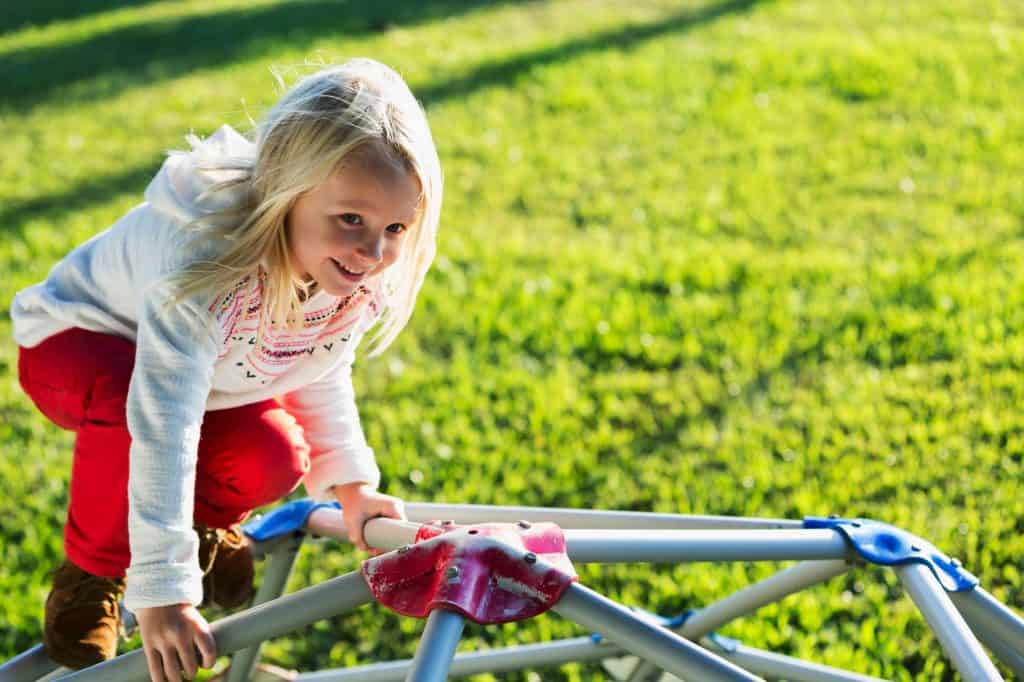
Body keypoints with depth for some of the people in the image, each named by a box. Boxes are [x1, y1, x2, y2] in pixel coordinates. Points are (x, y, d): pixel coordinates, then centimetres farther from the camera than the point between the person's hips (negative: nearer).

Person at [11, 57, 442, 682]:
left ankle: (205, 516, 15)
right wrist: (163, 594, -47)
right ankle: (93, 572, -12)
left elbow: (323, 374, 0)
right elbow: (165, 422, -47)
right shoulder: (205, 263, -44)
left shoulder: (361, 280, -22)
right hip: (78, 343, -5)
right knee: (127, 406, -39)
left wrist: (351, 486, -4)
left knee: (276, 460, -21)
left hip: (212, 367, 6)